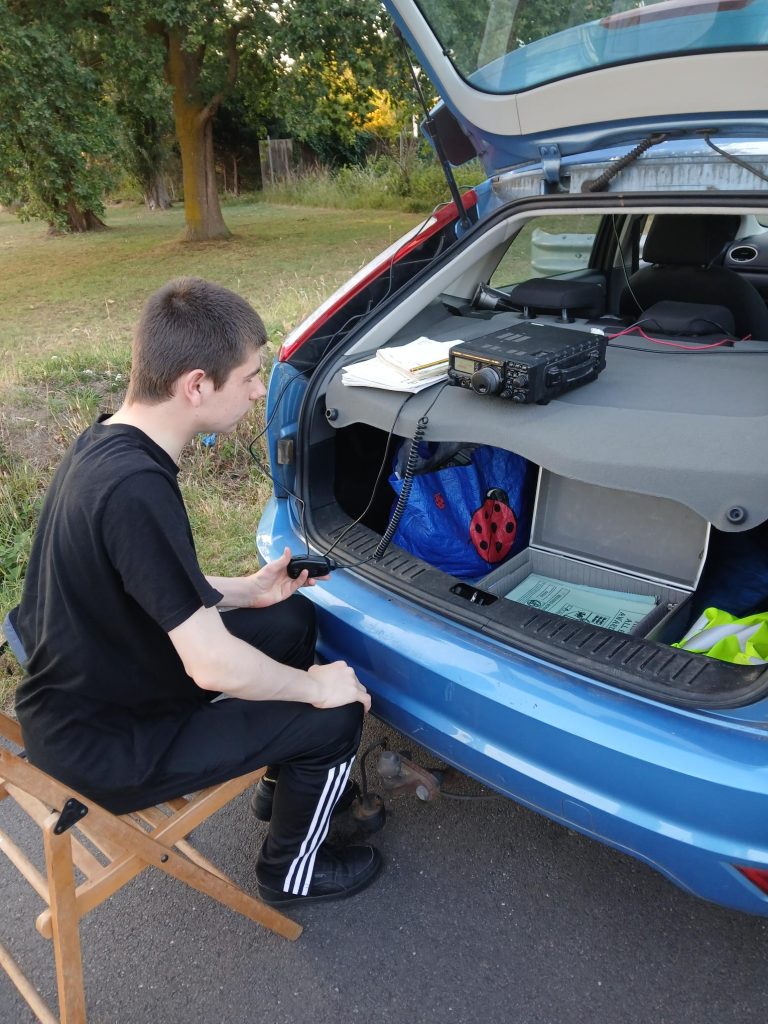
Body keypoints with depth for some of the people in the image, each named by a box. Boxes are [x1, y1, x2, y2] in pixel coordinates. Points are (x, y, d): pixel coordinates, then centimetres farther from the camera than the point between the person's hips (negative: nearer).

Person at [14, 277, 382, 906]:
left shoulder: (105, 442, -3)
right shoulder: (135, 488, -33)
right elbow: (213, 667, -32)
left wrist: (244, 590, 4)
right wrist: (314, 687, -14)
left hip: (81, 692, 9)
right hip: (103, 745, -9)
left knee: (292, 618, 14)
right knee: (336, 717, -6)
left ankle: (285, 784, 33)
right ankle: (291, 872, 22)